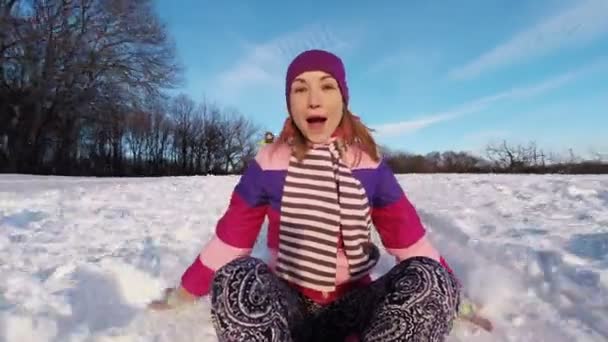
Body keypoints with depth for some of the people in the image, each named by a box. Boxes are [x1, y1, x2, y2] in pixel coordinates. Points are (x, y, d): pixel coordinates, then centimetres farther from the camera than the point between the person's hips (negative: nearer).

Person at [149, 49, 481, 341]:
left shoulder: (370, 165, -4)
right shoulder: (268, 164, -7)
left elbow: (410, 240, 3)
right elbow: (228, 242, 1)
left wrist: (460, 304, 5)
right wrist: (181, 297, 8)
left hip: (353, 305, 2)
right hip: (287, 306, -1)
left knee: (430, 278, -27)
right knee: (236, 279, -34)